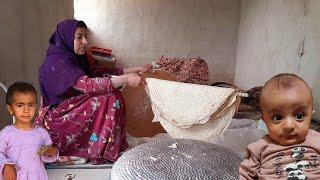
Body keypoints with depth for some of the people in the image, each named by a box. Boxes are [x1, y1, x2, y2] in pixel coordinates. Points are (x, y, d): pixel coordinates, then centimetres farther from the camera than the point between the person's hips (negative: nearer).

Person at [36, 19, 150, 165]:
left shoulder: (75, 57, 8)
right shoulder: (56, 62, -20)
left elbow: (98, 74, 6)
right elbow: (86, 84, -32)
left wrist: (136, 70, -1)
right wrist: (126, 79, -38)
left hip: (73, 109, 9)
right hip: (58, 118, -9)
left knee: (113, 96, -3)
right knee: (109, 99, -20)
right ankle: (104, 152, -11)